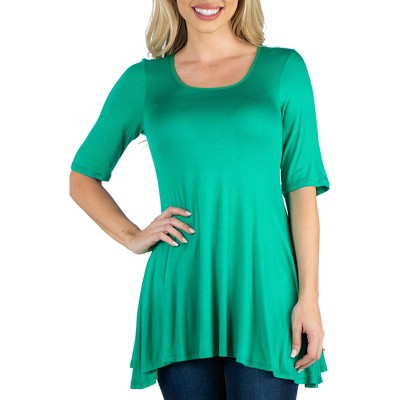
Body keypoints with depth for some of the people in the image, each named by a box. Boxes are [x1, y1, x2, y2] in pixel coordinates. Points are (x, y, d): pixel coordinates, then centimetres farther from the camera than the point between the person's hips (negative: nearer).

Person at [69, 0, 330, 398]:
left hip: (264, 294, -1)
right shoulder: (144, 81, 7)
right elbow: (83, 176, 17)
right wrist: (132, 238, 2)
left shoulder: (284, 68, 5)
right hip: (180, 299, 1)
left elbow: (302, 188, 2)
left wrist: (309, 298, -4)